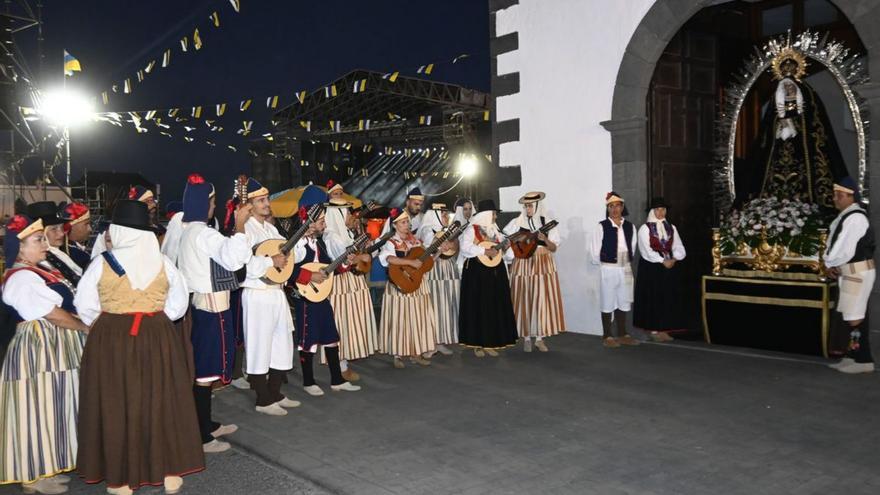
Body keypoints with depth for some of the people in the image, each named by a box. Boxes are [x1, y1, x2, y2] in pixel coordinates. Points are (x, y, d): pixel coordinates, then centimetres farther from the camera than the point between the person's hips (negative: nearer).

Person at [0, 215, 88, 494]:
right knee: (39, 409, -1)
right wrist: (87, 328, -7)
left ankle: (47, 467, 25)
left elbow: (63, 306, 14)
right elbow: (54, 315, -17)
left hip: (54, 348, 10)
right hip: (40, 349, -10)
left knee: (51, 408, 15)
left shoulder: (36, 273, 14)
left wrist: (82, 327, 1)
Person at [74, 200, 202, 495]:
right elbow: (179, 304, 3)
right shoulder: (162, 263, -2)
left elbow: (84, 305, -2)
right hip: (158, 338, 2)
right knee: (162, 402, 11)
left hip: (111, 339, -2)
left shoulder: (103, 263, -8)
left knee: (117, 405, 9)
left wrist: (105, 326, 12)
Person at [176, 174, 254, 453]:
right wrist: (239, 225, -25)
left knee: (201, 366, 17)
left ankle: (206, 424, 29)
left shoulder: (187, 231, 11)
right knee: (206, 370, -5)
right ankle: (201, 437, 1)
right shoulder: (204, 234, -18)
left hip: (197, 302, 10)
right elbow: (234, 259, -31)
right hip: (211, 307, -10)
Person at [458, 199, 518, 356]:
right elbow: (465, 247, -22)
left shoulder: (496, 231, 13)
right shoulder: (472, 229, -4)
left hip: (496, 273, 6)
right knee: (478, 307, -3)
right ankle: (477, 344, 6)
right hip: (477, 273, -6)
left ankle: (490, 344, 12)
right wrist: (486, 251, -23)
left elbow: (507, 255, 14)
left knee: (496, 307, 4)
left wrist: (507, 247, -8)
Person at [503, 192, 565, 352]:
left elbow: (554, 248, 4)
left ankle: (539, 338, 9)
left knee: (542, 300, -1)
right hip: (523, 265, -1)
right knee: (524, 301, 1)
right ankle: (526, 338, 11)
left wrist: (545, 239, -14)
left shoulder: (546, 223, 4)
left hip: (543, 265, 1)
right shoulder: (516, 223, 2)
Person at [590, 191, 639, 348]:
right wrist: (603, 263, 2)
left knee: (623, 302, 12)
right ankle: (607, 336, 10)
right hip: (608, 269, -5)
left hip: (625, 269, 5)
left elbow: (632, 247, 12)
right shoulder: (602, 227, -10)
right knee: (608, 303, 2)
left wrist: (627, 261, 8)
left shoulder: (630, 226, 5)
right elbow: (595, 252, -8)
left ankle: (622, 334, 23)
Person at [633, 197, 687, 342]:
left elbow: (679, 248, 6)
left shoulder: (671, 228, 11)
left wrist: (674, 259, -13)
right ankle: (654, 330, 3)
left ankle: (664, 329, 11)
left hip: (670, 267, 5)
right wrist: (662, 261, -18)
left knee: (669, 298, 4)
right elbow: (646, 250, -12)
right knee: (653, 298, -2)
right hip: (651, 268, -5)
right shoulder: (645, 228, -3)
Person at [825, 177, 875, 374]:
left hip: (858, 272, -10)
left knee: (855, 317, -5)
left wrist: (830, 263, -7)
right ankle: (853, 356, 25)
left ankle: (863, 361, 3)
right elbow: (836, 245, 14)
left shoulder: (855, 218, -19)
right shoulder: (845, 216, 11)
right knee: (847, 316, 15)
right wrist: (832, 264, -1)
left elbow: (845, 250, -23)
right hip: (849, 272, 10)